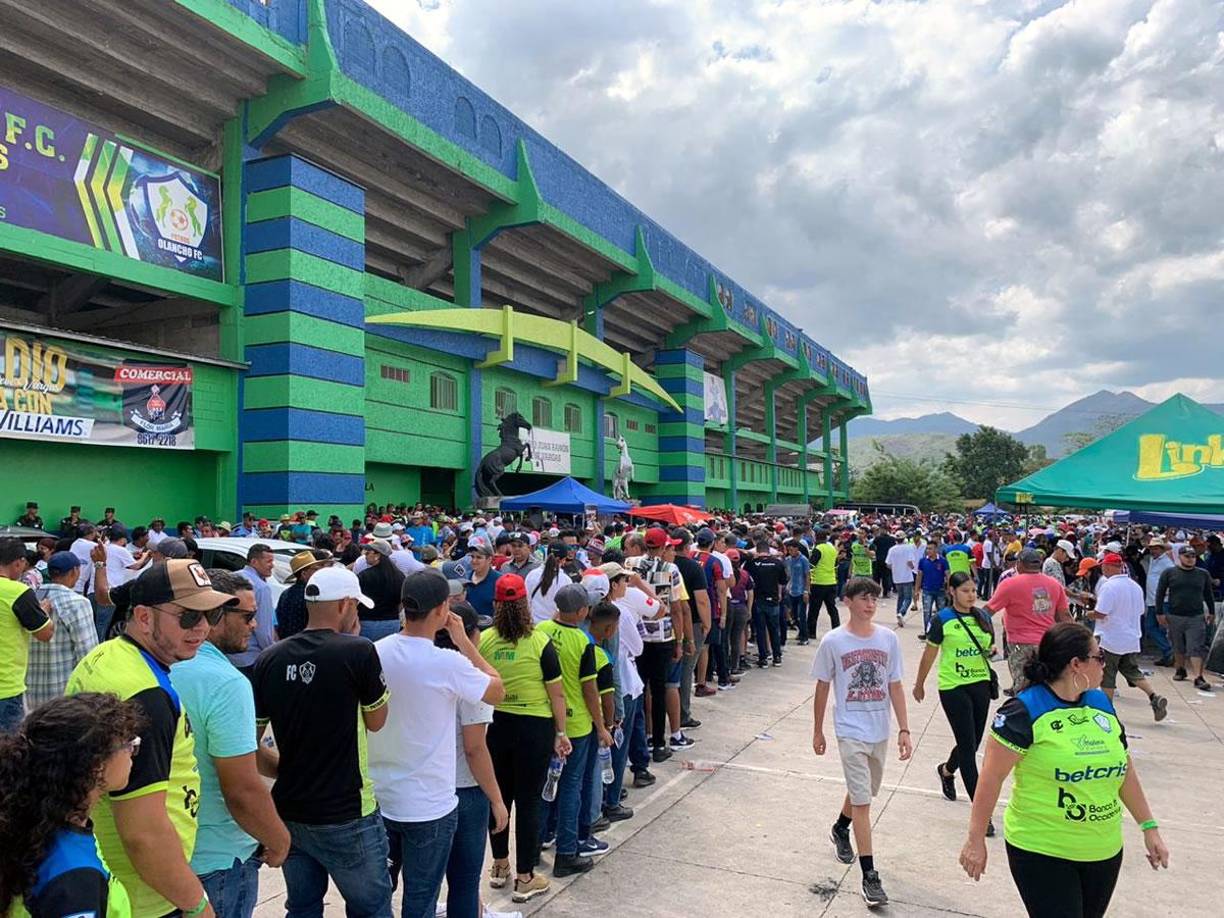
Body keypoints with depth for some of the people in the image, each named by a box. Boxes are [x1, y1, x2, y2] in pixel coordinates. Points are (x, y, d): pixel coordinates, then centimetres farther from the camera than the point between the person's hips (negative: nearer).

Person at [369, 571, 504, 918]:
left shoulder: (374, 653, -7)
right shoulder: (448, 663, -23)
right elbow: (498, 691, -5)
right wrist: (463, 642, -3)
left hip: (377, 798, 5)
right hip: (428, 807, -5)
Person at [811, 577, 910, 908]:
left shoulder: (888, 638, -3)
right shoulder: (833, 641, -11)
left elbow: (894, 686, 3)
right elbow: (822, 688, -1)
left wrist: (903, 729, 0)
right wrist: (817, 731, 4)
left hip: (880, 731, 4)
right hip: (850, 731, -4)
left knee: (865, 792, 21)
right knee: (862, 799, -6)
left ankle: (840, 829, 49)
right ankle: (869, 875, 2)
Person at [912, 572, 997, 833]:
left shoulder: (983, 617, 4)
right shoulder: (942, 620, -10)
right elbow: (929, 654, 0)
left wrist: (991, 650, 1)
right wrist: (919, 684, 7)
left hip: (980, 685, 5)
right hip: (953, 687, -5)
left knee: (972, 744, 14)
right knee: (968, 747, -5)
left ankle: (946, 770, 47)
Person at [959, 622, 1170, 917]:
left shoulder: (1102, 703, 3)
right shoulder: (1024, 712, -18)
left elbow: (1124, 769, 14)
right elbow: (991, 777, -16)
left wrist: (1149, 826, 14)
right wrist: (976, 839, -14)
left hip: (1104, 852, 7)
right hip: (1040, 852, -6)